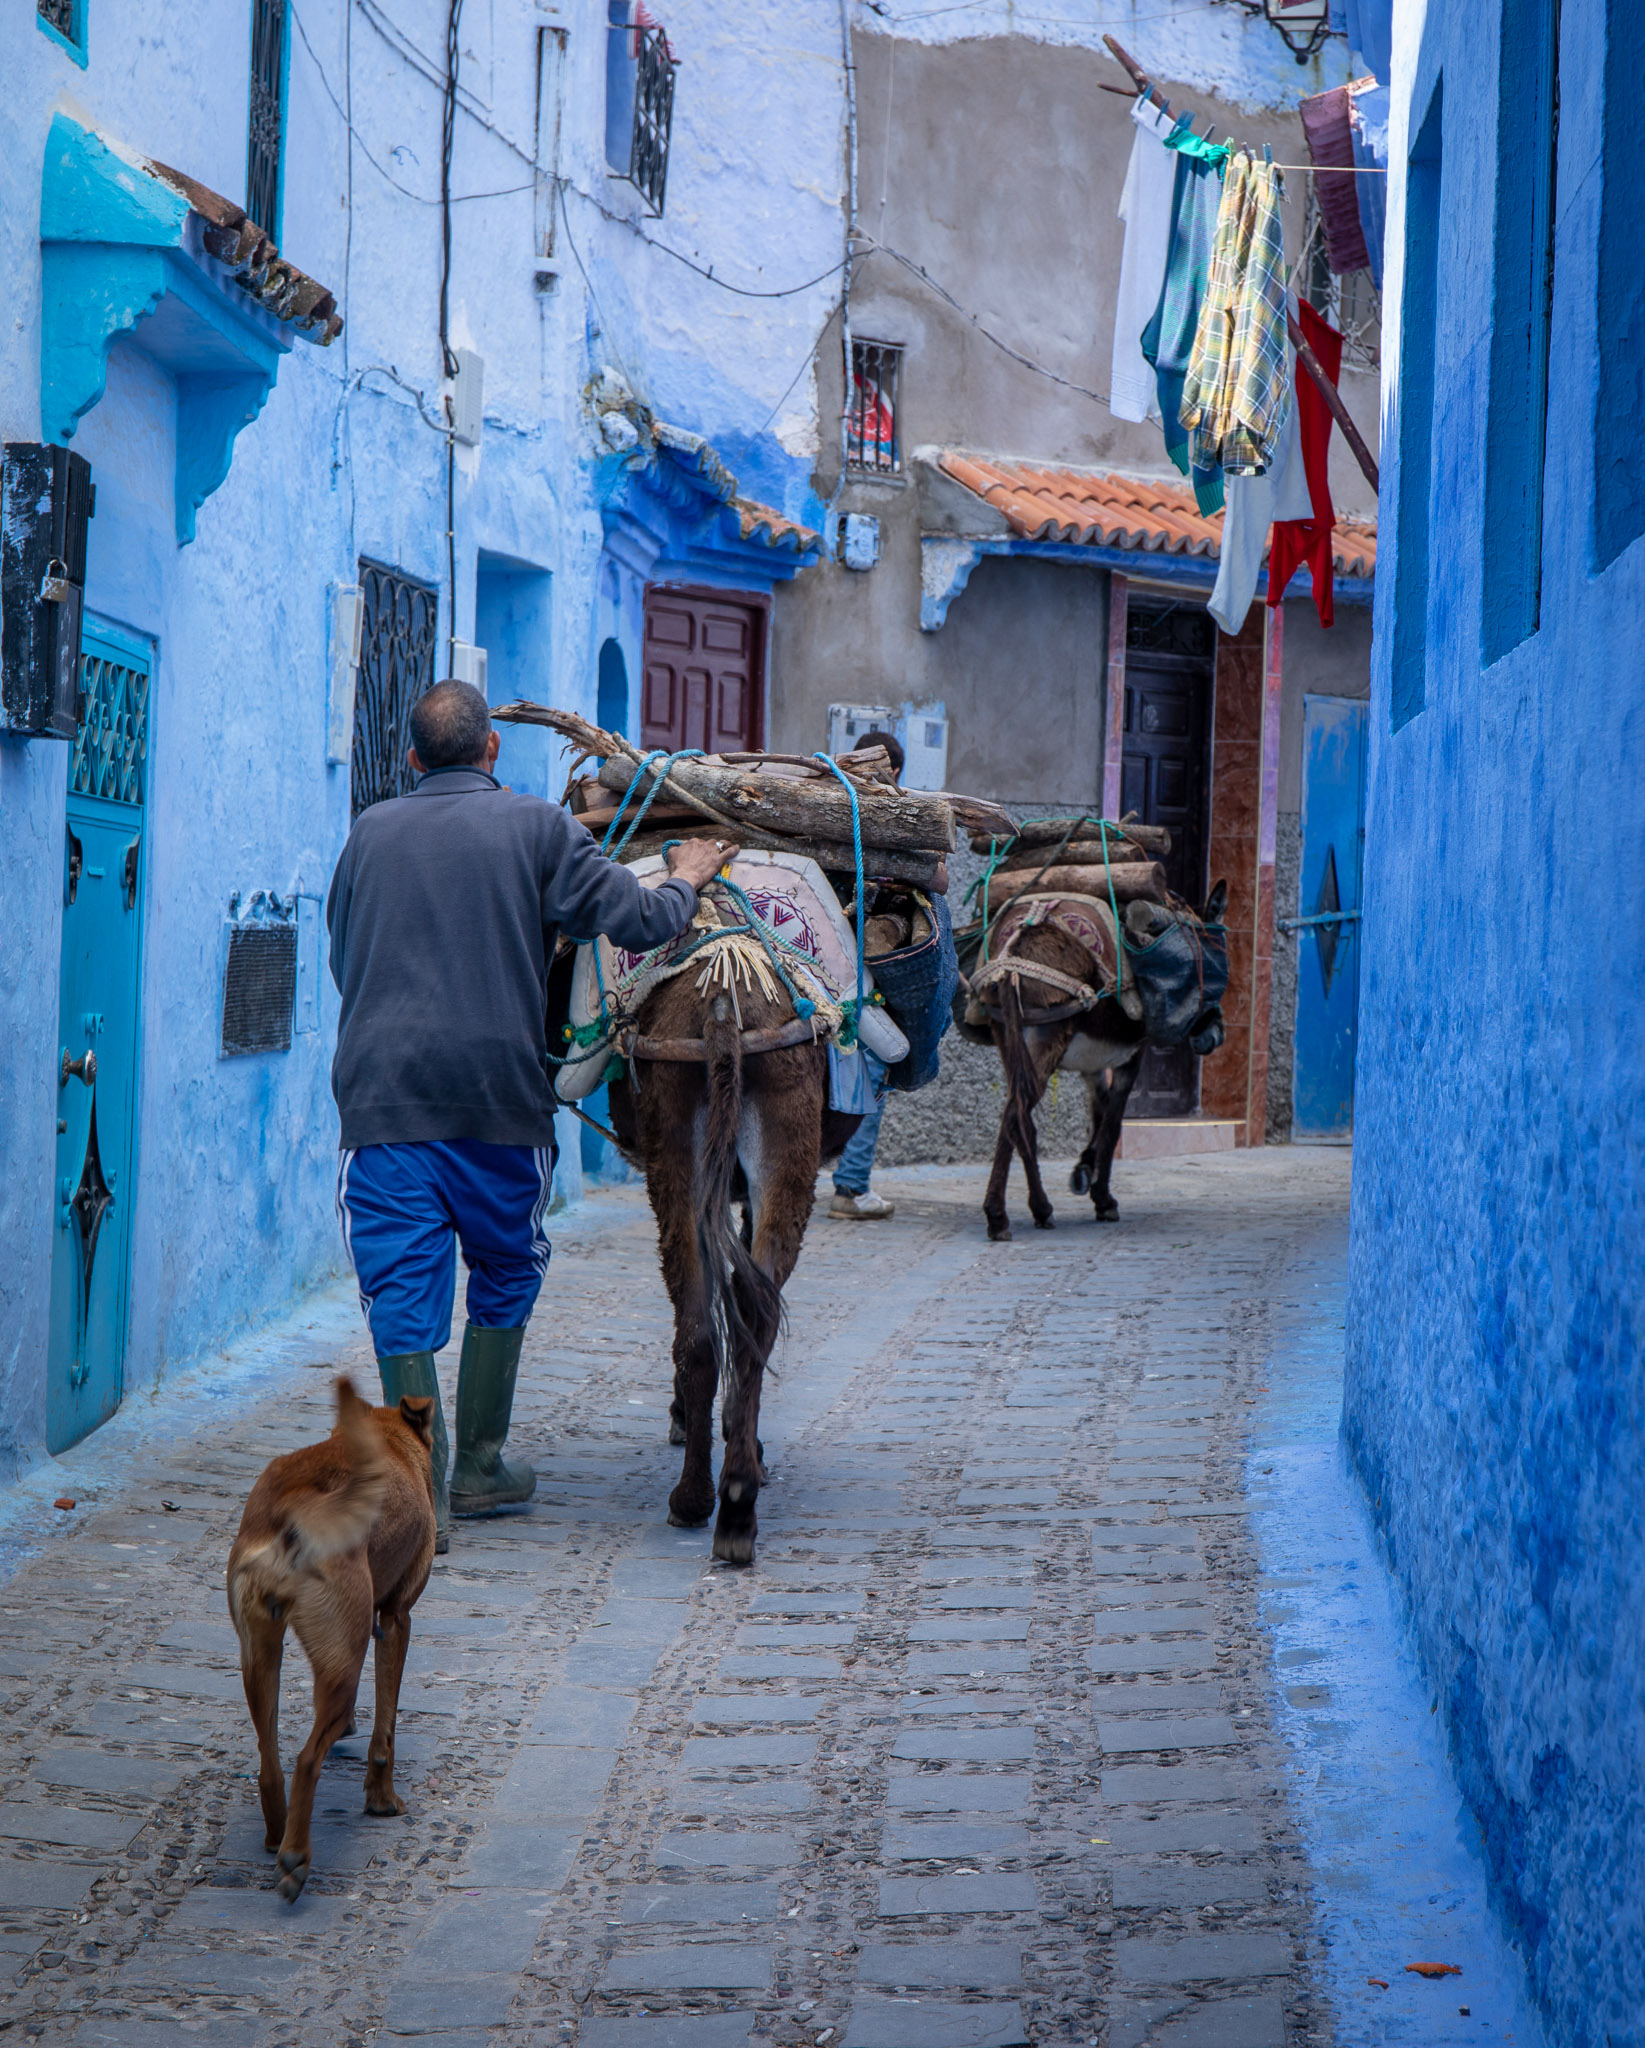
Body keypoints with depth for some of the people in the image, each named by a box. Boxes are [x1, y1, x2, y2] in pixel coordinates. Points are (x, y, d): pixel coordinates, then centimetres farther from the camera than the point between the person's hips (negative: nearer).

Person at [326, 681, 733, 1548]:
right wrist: (685, 881, 18)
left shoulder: (371, 832, 12)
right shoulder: (537, 828, 2)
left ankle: (423, 1485, -6)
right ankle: (479, 1463, 21)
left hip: (380, 1086, 1)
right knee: (505, 1268, 16)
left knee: (401, 1283, 0)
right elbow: (638, 919, -2)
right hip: (500, 1087, -1)